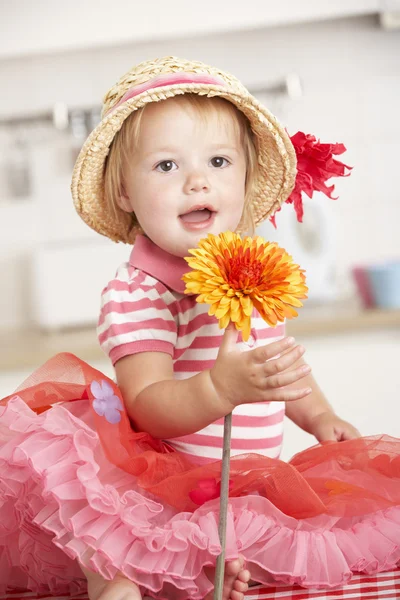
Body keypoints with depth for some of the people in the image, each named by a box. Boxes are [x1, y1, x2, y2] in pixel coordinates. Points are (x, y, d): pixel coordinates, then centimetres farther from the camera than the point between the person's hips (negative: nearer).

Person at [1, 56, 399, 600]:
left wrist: (320, 417, 11)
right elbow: (148, 403, -25)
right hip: (163, 486, -6)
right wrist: (223, 388, -43)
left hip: (252, 482, 6)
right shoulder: (135, 294, -13)